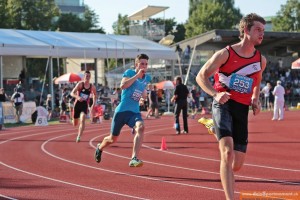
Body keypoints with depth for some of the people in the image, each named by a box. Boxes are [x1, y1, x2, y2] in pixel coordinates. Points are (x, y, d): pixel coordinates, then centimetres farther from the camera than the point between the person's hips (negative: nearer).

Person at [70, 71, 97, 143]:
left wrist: (93, 104, 12)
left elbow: (94, 95, 21)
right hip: (77, 104, -1)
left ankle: (79, 137, -24)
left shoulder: (92, 87, 0)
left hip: (85, 105, 1)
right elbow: (72, 93, -17)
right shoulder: (80, 84, -10)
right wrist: (78, 97, -36)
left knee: (82, 120, -25)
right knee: (75, 124, 9)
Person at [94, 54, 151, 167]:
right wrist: (137, 75, -25)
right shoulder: (129, 72, -6)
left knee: (140, 127, -31)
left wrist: (144, 93, 9)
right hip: (122, 110, -3)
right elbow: (122, 85, -25)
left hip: (135, 112, 3)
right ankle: (100, 148, 48)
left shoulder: (147, 78, 10)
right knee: (113, 139, 12)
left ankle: (134, 159, -36)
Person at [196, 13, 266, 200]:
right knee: (228, 153, -25)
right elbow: (201, 76, -3)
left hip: (242, 109, 5)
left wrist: (255, 100, 9)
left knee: (237, 164, 6)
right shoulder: (225, 54, -6)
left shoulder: (261, 60, 8)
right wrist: (215, 94, -19)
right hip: (223, 105, -5)